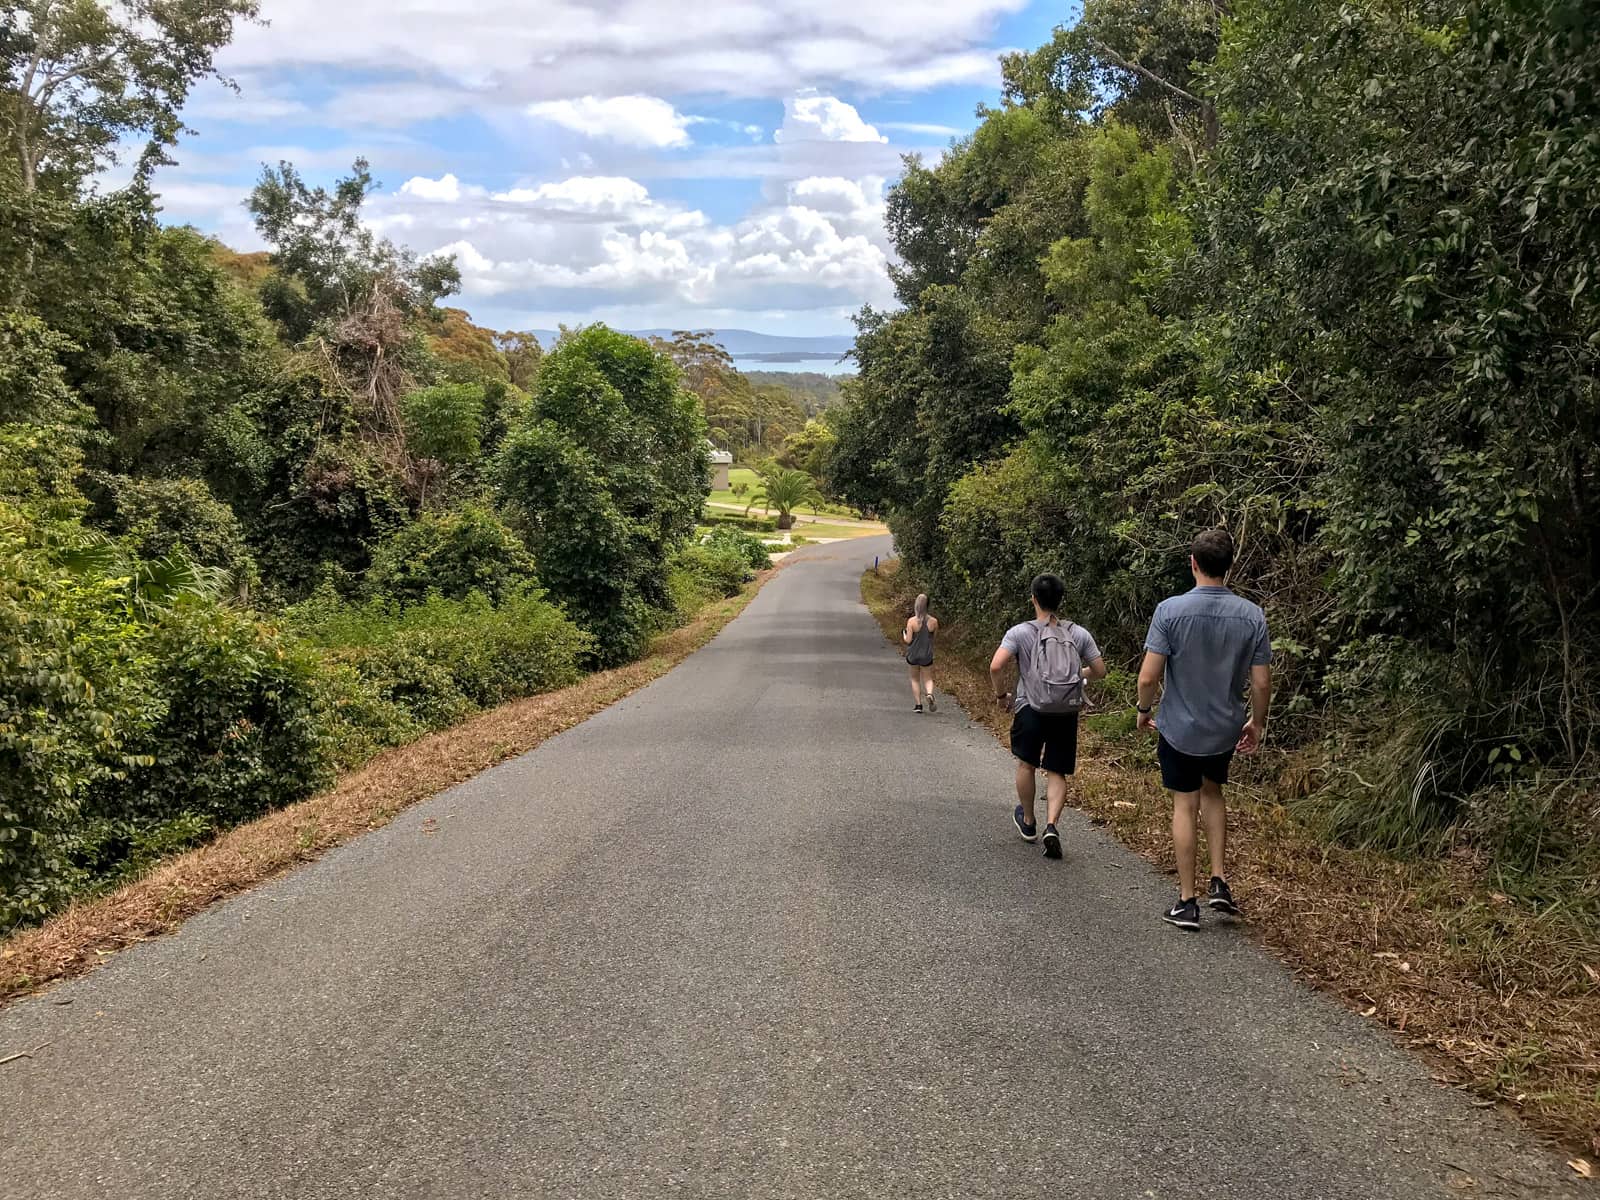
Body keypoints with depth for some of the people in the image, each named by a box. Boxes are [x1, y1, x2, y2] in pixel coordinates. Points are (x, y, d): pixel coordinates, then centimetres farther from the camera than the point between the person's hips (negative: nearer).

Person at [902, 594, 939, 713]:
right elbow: (935, 637, 4)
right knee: (928, 679, 15)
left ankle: (918, 705, 15)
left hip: (912, 655, -1)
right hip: (927, 655, 1)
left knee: (915, 679, 17)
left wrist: (903, 634, 7)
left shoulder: (911, 621, -16)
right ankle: (930, 694, -17)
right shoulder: (933, 621, -10)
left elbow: (908, 640, -13)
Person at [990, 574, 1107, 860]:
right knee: (1057, 773, 10)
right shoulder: (1079, 634, 2)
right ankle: (1051, 825, -10)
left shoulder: (1020, 632, -6)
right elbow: (1100, 671, 5)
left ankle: (1028, 822, 35)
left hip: (1031, 709, -1)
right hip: (1067, 713, 2)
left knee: (1026, 764, 20)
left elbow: (996, 666, -17)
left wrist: (1001, 694, 0)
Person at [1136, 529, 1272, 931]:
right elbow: (1261, 683, -5)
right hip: (1225, 729, 3)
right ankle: (1219, 882, 21)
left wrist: (1144, 709, 2)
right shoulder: (1252, 615, -9)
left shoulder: (1171, 610, -18)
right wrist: (1257, 723, 13)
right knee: (1212, 793, 25)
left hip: (1179, 728, -3)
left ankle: (1187, 902, 13)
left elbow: (1149, 676, -17)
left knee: (1185, 806, 8)